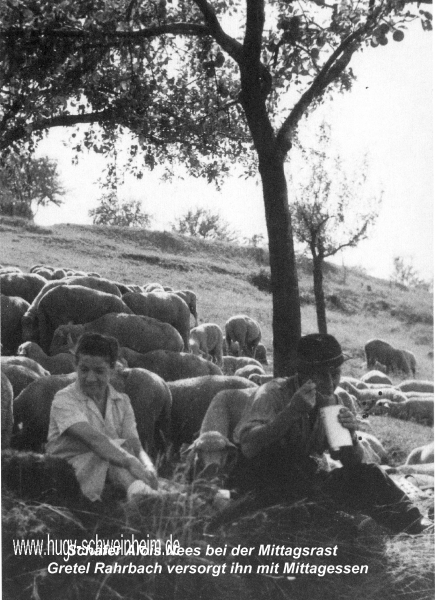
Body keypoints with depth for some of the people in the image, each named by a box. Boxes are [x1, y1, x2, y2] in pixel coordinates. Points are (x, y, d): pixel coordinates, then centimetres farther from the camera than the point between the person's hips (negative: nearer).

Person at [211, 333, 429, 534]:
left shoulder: (333, 403, 0)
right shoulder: (274, 393, -18)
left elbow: (353, 463, -1)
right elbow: (248, 448, -33)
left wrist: (350, 436, -23)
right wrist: (291, 411, -41)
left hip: (304, 476, 5)